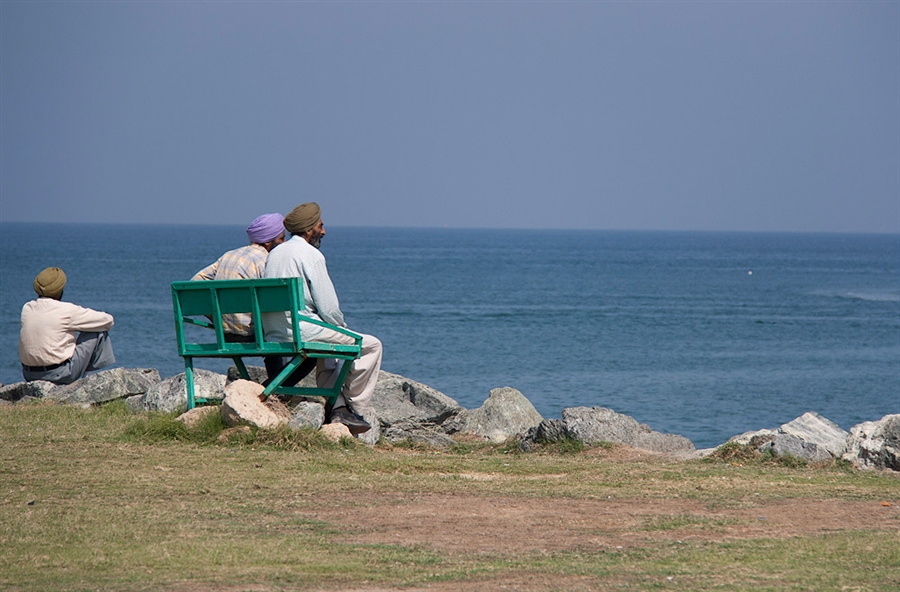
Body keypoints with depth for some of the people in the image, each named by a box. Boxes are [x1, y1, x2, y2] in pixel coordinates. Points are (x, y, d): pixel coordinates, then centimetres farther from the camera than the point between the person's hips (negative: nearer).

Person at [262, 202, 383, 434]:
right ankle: (355, 408, 5)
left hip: (274, 336, 9)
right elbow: (328, 308, -14)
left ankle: (337, 409, 24)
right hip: (303, 332, -9)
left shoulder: (275, 253, 15)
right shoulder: (311, 255, -10)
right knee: (371, 346, 1)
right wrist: (343, 328, 7)